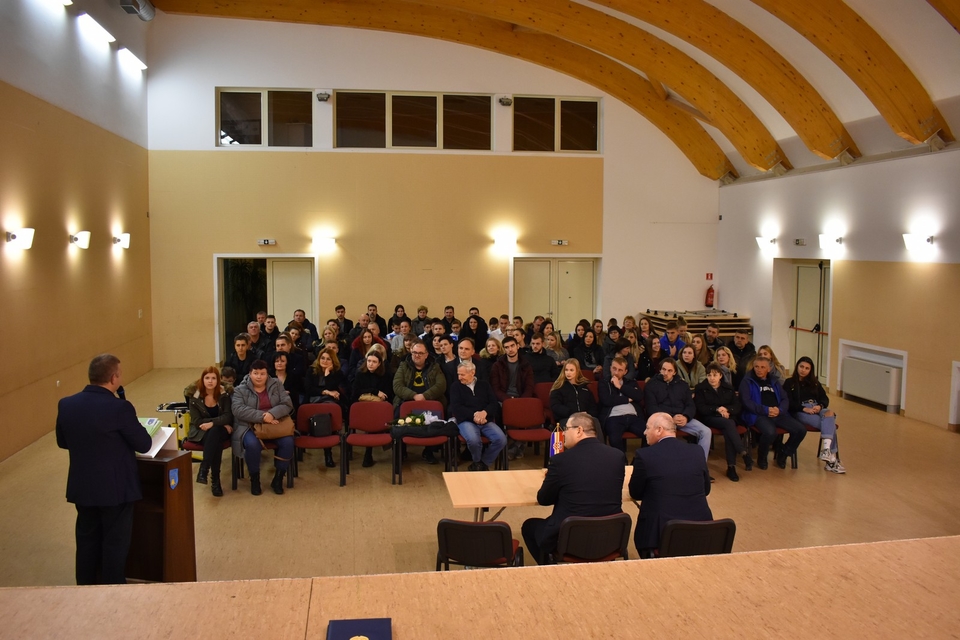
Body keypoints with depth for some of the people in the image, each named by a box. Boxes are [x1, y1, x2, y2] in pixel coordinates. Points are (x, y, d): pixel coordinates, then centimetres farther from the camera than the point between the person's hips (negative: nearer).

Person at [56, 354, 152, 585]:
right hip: (116, 488, -5)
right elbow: (144, 445, -14)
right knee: (115, 543, 9)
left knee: (87, 539, 19)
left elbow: (62, 442, 11)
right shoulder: (120, 408, -22)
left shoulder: (65, 405, -4)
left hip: (81, 487, 6)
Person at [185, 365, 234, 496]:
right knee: (216, 441, -35)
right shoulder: (195, 397, -3)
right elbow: (197, 421, -9)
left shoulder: (225, 394, -3)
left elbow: (228, 416, -12)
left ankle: (203, 469, -40)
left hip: (220, 430, 0)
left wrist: (212, 423, -30)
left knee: (214, 431, -38)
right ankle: (215, 479, -38)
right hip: (202, 432, 0)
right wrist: (220, 422, -18)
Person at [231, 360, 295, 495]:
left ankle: (278, 478, -8)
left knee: (288, 442, -26)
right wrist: (262, 416, -24)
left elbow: (287, 404, -2)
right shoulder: (240, 390, 1)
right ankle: (254, 479, -10)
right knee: (252, 444, -34)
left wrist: (272, 414, -23)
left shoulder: (276, 385, 7)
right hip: (250, 427, -2)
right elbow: (238, 410, -15)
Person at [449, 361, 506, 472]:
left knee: (501, 439, -25)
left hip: (486, 421, 3)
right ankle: (477, 462, -1)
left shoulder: (484, 385, 16)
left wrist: (484, 413, -14)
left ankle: (483, 464, -2)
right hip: (466, 421, -3)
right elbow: (455, 408, -3)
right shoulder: (456, 386, 9)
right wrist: (474, 415, -16)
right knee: (473, 440, -36)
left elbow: (493, 403, 8)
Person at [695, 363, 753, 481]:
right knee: (728, 424, -35)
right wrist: (717, 409, -18)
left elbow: (737, 406, 7)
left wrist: (726, 409, -15)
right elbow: (700, 408, -4)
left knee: (728, 431, -33)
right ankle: (744, 453, -38)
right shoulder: (701, 388, 5)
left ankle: (731, 466, -35)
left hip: (728, 417, 2)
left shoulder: (728, 388, 14)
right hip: (709, 418, -2)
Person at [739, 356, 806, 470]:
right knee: (770, 432, -36)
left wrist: (779, 410, -9)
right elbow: (746, 401, -8)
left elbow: (785, 399, 14)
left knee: (801, 430, -14)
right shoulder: (747, 381, 3)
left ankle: (783, 453, 11)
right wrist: (766, 410, -17)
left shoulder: (774, 382, 21)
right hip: (758, 415, -6)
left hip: (779, 414, 6)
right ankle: (762, 458, -6)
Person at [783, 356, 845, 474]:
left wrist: (820, 406, -10)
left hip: (816, 408, 4)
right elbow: (788, 403, -3)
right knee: (829, 425, -30)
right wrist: (804, 409, -18)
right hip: (799, 411, -4)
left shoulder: (815, 383, 25)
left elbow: (825, 399, 13)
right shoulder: (789, 383, 11)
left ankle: (826, 449, -48)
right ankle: (832, 457, -39)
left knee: (830, 413, -35)